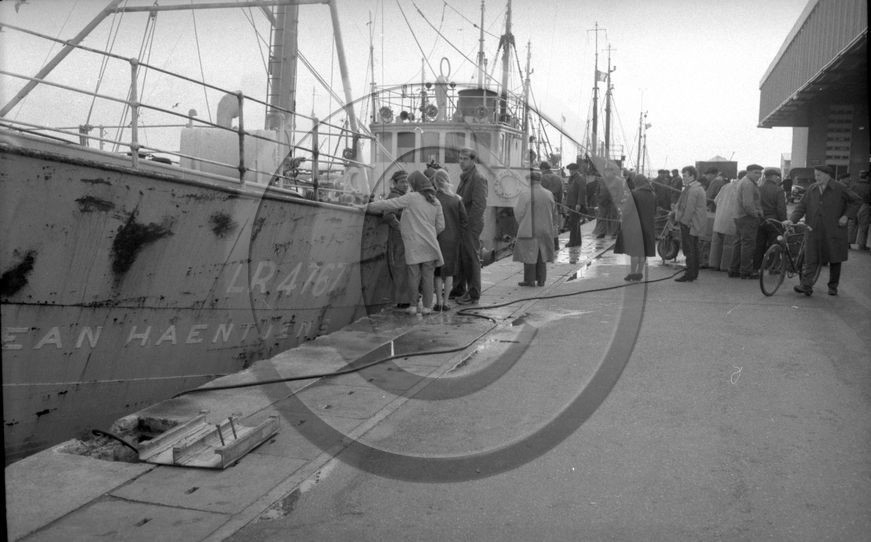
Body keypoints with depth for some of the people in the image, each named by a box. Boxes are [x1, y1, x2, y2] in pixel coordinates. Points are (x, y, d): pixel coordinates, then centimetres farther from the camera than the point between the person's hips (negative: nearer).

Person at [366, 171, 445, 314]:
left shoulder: (411, 198, -5)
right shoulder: (435, 202, 9)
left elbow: (389, 204, -5)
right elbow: (440, 225, 11)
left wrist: (368, 206, 3)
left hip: (413, 244, -3)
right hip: (429, 244, 3)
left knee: (414, 275, 4)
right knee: (427, 275, 6)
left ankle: (413, 306, 9)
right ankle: (426, 306, 8)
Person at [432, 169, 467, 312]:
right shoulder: (456, 199, 0)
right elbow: (465, 220, -1)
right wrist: (458, 235, 7)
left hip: (438, 239, -2)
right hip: (453, 240, 3)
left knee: (438, 272, 7)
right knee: (449, 272, 10)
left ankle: (439, 302, 8)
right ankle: (445, 302, 12)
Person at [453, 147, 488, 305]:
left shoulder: (478, 179, -12)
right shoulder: (464, 177, 17)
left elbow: (479, 205, -18)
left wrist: (468, 224, -17)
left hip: (471, 226, -9)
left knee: (471, 259, -3)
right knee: (459, 258, 14)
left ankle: (473, 294, 5)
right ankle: (459, 290, 25)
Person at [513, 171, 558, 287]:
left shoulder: (525, 194, -14)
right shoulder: (549, 194, 1)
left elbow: (518, 212, -8)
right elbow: (554, 212, 9)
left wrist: (520, 224, 10)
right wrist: (554, 225, 22)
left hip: (529, 229, -4)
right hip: (545, 229, 4)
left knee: (529, 254, 3)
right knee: (542, 254, 13)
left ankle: (530, 280, 5)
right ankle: (541, 280, 16)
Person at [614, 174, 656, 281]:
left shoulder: (634, 194, -15)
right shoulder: (653, 194, 3)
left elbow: (626, 209, -13)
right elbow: (654, 211, 9)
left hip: (635, 224, -5)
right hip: (649, 224, 5)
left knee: (634, 248, 1)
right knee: (644, 249, 11)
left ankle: (633, 273, 2)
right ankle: (639, 272, 15)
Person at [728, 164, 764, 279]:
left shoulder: (741, 181, 18)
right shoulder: (748, 184, -16)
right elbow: (747, 204, -25)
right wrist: (756, 213, -12)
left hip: (739, 217, 11)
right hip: (748, 218, -11)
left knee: (738, 243, 12)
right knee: (748, 244, -6)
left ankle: (734, 270, 17)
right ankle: (746, 271, -3)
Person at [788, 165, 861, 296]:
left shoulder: (839, 189, -2)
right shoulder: (811, 189, 6)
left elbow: (855, 200, 6)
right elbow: (801, 206, 5)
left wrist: (846, 215, -5)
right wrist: (792, 220, -8)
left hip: (834, 230, -2)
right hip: (814, 231, 2)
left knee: (835, 260, 7)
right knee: (810, 260, -6)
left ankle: (833, 287, 20)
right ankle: (806, 286, -10)